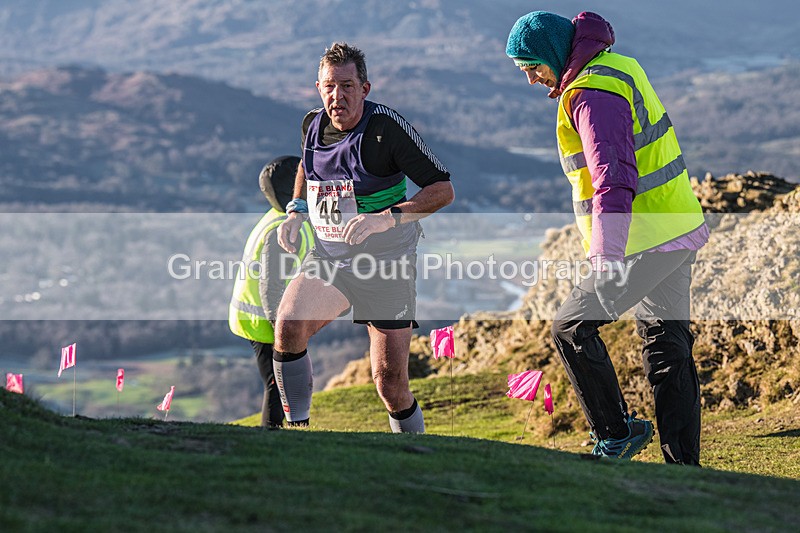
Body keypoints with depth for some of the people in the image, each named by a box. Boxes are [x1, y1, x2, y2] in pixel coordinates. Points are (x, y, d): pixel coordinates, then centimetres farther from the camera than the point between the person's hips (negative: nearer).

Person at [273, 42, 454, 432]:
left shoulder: (387, 126, -15)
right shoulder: (313, 124, 1)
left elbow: (443, 189, -14)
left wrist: (388, 216, -28)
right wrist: (296, 211, 8)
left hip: (385, 262, -4)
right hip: (329, 255, 4)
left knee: (390, 383, -3)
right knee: (289, 325, -25)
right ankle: (297, 428, -12)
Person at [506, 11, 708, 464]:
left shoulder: (593, 94, -19)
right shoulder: (618, 66, 13)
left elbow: (613, 180, -30)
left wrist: (606, 258, -36)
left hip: (647, 242, -10)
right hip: (679, 229, 10)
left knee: (572, 326, 0)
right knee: (668, 345, 11)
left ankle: (616, 433, 6)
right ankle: (683, 465, 15)